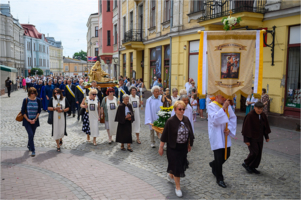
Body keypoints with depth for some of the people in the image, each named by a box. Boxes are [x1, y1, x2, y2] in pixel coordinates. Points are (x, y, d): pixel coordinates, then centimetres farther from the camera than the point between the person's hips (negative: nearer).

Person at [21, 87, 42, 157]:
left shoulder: (38, 100, -3)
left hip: (34, 121, 3)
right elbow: (23, 111, -4)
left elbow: (39, 111, 2)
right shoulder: (25, 100, -8)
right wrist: (28, 120, -10)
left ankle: (29, 145, 41)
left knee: (32, 135, 14)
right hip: (27, 120, -3)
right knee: (30, 134, -12)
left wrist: (35, 119, -7)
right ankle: (33, 150, -3)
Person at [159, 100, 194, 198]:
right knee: (177, 166, 0)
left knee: (181, 164, 19)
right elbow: (164, 135, -12)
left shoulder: (186, 119, -3)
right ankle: (177, 187, 17)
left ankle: (170, 175, 49)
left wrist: (189, 144, 14)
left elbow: (190, 133, 9)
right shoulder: (170, 121, -17)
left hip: (183, 147, 6)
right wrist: (161, 147, -8)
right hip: (173, 148, -5)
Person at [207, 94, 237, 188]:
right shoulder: (211, 106, -12)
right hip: (216, 135, -6)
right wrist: (223, 108, -30)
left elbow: (233, 118, 5)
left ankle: (214, 165, 40)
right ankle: (219, 179, 15)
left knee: (226, 155, 11)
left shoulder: (227, 105, 4)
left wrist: (229, 128, -9)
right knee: (219, 157, -1)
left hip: (225, 135, 6)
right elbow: (214, 119, -26)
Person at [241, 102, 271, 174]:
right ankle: (246, 163, 15)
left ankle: (253, 167, 22)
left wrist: (266, 136, 12)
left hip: (259, 137, 7)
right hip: (252, 137, -7)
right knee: (254, 152, -7)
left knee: (258, 153, 9)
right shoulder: (250, 116, -19)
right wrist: (246, 140, -17)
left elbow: (265, 126, 12)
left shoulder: (263, 115, 1)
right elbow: (246, 127, -18)